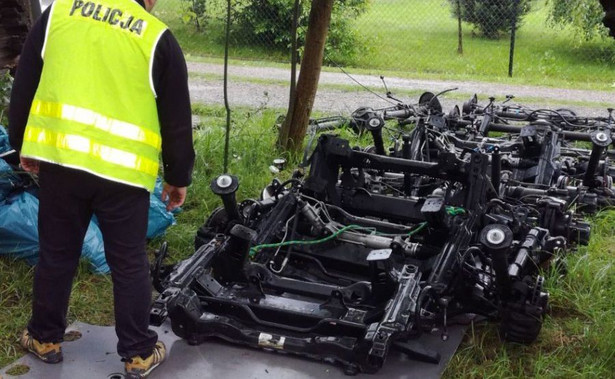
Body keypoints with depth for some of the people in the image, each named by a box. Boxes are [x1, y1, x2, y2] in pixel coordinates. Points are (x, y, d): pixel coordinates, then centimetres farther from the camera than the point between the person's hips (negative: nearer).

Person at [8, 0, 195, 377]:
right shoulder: (158, 37, 0)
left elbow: (24, 85, 12)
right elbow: (177, 120, 3)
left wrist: (23, 145, 23)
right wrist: (179, 177, 15)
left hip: (59, 158, 3)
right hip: (123, 171, -2)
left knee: (56, 254, 19)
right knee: (129, 264, 11)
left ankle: (45, 338, 35)